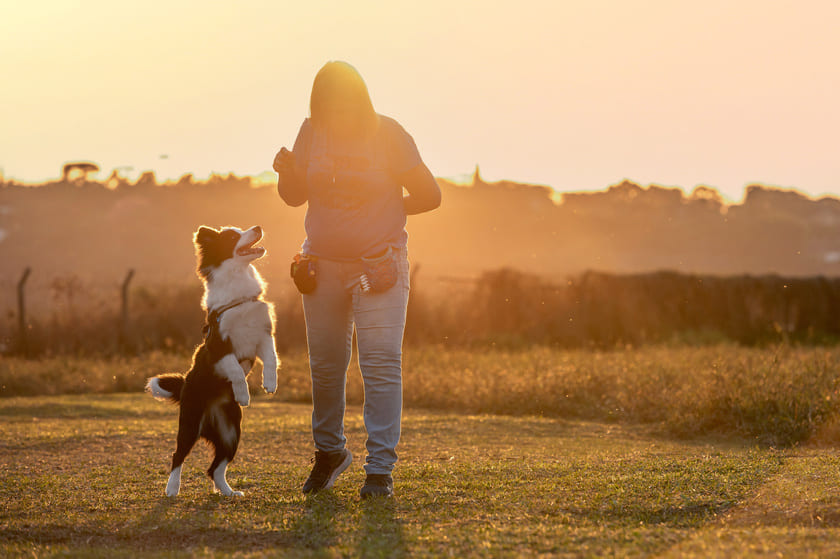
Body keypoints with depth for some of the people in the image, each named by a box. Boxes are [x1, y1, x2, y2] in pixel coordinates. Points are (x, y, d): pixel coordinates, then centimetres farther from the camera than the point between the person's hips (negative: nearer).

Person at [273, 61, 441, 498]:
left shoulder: (388, 135, -9)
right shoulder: (312, 133, 1)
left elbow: (429, 196, -4)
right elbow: (294, 197, 8)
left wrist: (379, 210, -4)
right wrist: (288, 170, -12)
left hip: (378, 264, -4)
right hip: (323, 263, 4)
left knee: (381, 363, -12)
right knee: (325, 364, 11)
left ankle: (380, 470, -10)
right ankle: (330, 452, 32)